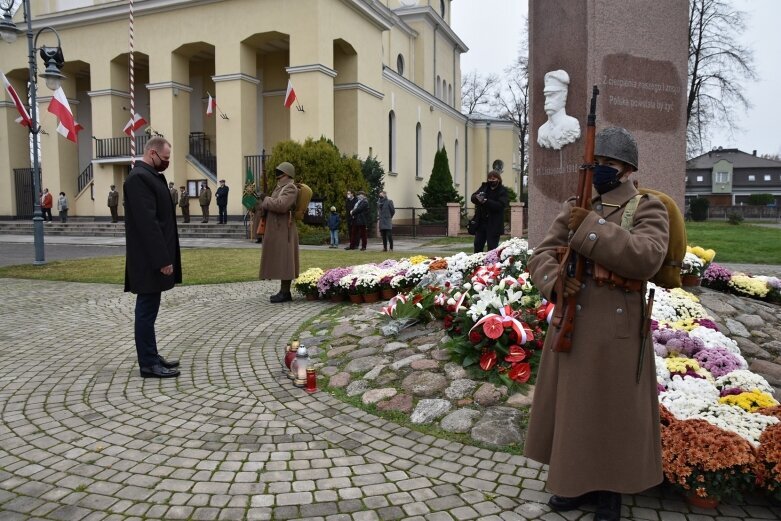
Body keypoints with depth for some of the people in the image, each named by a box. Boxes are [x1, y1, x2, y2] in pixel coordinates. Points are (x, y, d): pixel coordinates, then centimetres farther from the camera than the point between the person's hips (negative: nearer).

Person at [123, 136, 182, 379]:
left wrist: (164, 256, 16)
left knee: (149, 309, 15)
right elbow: (147, 222, -23)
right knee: (147, 309, -2)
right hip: (149, 260, -10)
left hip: (154, 258, 10)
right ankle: (148, 364, 6)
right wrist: (162, 259, -23)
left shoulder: (150, 176, 15)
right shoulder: (139, 178, -17)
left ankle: (151, 356, 24)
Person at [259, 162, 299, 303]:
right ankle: (283, 291, 17)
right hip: (276, 229, 10)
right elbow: (273, 205, 22)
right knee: (279, 261, 11)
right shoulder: (280, 187, 19)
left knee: (284, 261, -8)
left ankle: (285, 292, -4)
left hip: (284, 230, -10)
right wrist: (264, 203, 1)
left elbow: (281, 205, -26)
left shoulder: (290, 188, -13)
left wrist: (266, 200, -11)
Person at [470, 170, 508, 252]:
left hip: (494, 224, -5)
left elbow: (501, 205, -18)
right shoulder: (484, 187, 12)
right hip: (481, 221, 5)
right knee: (477, 245, 8)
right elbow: (473, 197, 6)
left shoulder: (502, 191, -4)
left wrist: (486, 201, -26)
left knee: (492, 247, -3)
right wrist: (477, 197, -18)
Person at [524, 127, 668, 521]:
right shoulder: (574, 209, 10)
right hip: (570, 328, 5)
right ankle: (578, 482, 34)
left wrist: (590, 227, -24)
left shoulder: (647, 209, -4)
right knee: (571, 407, 15)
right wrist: (555, 280, -16)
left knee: (613, 412, 7)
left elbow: (646, 258, -23)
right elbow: (541, 256, 6)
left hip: (616, 333, -5)